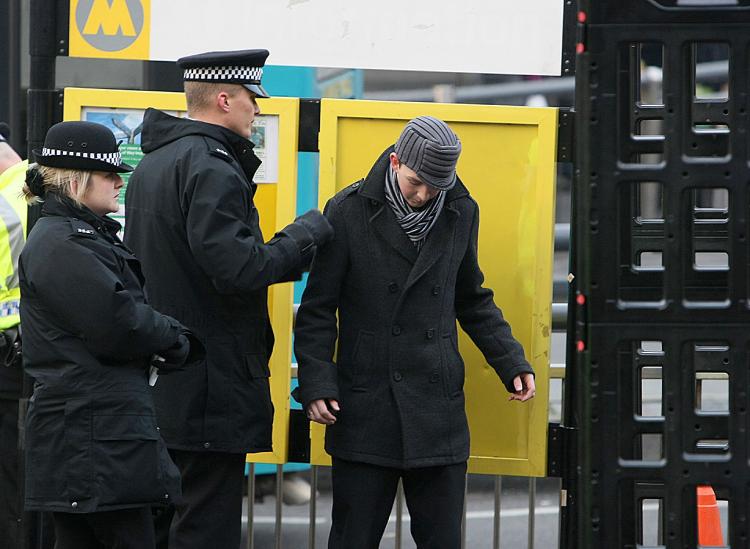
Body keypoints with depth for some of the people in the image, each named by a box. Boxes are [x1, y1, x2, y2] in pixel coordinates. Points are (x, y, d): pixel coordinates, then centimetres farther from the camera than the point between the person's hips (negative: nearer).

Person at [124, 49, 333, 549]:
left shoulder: (150, 165, 16)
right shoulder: (212, 167, -15)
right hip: (212, 387, -10)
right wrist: (303, 237, -9)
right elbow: (237, 268, -24)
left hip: (156, 385, 10)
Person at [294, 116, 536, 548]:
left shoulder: (461, 213, 7)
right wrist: (316, 382, -10)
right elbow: (319, 309, 0)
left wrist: (512, 363, 8)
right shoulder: (349, 212, -4)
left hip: (438, 412, 3)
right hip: (365, 411, -3)